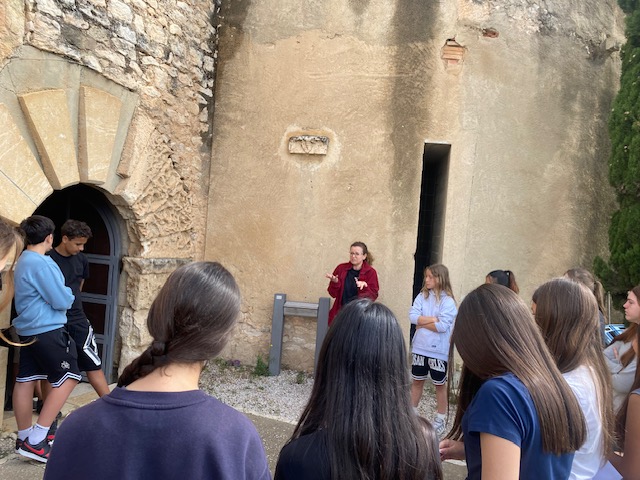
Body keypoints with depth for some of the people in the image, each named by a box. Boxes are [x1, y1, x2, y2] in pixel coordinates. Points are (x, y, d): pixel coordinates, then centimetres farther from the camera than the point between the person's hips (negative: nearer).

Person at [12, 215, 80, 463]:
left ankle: (24, 437, 22)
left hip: (26, 329, 9)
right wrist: (68, 293, 3)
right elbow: (61, 301, -17)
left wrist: (61, 293, 8)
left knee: (25, 380, 12)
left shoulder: (23, 260, 11)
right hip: (47, 330, -9)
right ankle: (36, 440, -1)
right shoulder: (42, 263, -19)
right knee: (67, 378, 0)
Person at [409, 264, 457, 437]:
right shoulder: (422, 296, 2)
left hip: (439, 350, -4)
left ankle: (441, 417, 26)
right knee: (417, 380, 16)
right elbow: (412, 316, -8)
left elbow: (443, 326, -21)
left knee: (440, 384, 11)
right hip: (420, 347, 4)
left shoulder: (448, 301, -12)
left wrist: (422, 323, -11)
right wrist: (433, 319, -16)